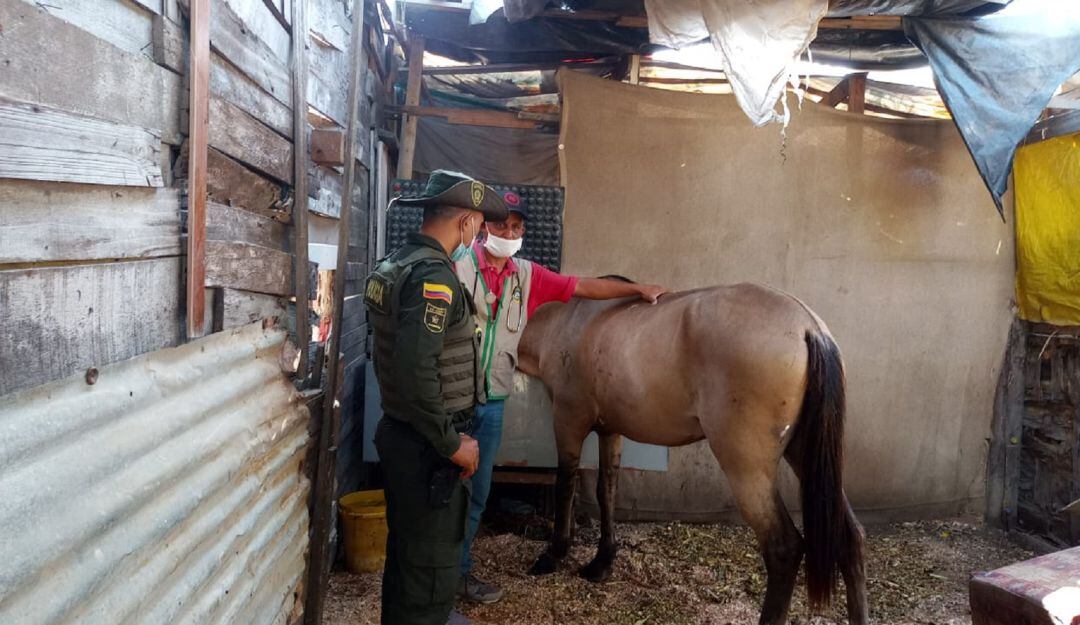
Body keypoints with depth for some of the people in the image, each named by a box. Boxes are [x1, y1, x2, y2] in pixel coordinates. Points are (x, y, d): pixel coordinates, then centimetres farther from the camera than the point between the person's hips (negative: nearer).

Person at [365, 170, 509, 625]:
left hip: (399, 432, 10)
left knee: (407, 548, 26)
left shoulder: (394, 265, 9)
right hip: (425, 446, -10)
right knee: (432, 560, 5)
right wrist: (452, 443, -19)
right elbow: (417, 374, -30)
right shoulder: (433, 276, -22)